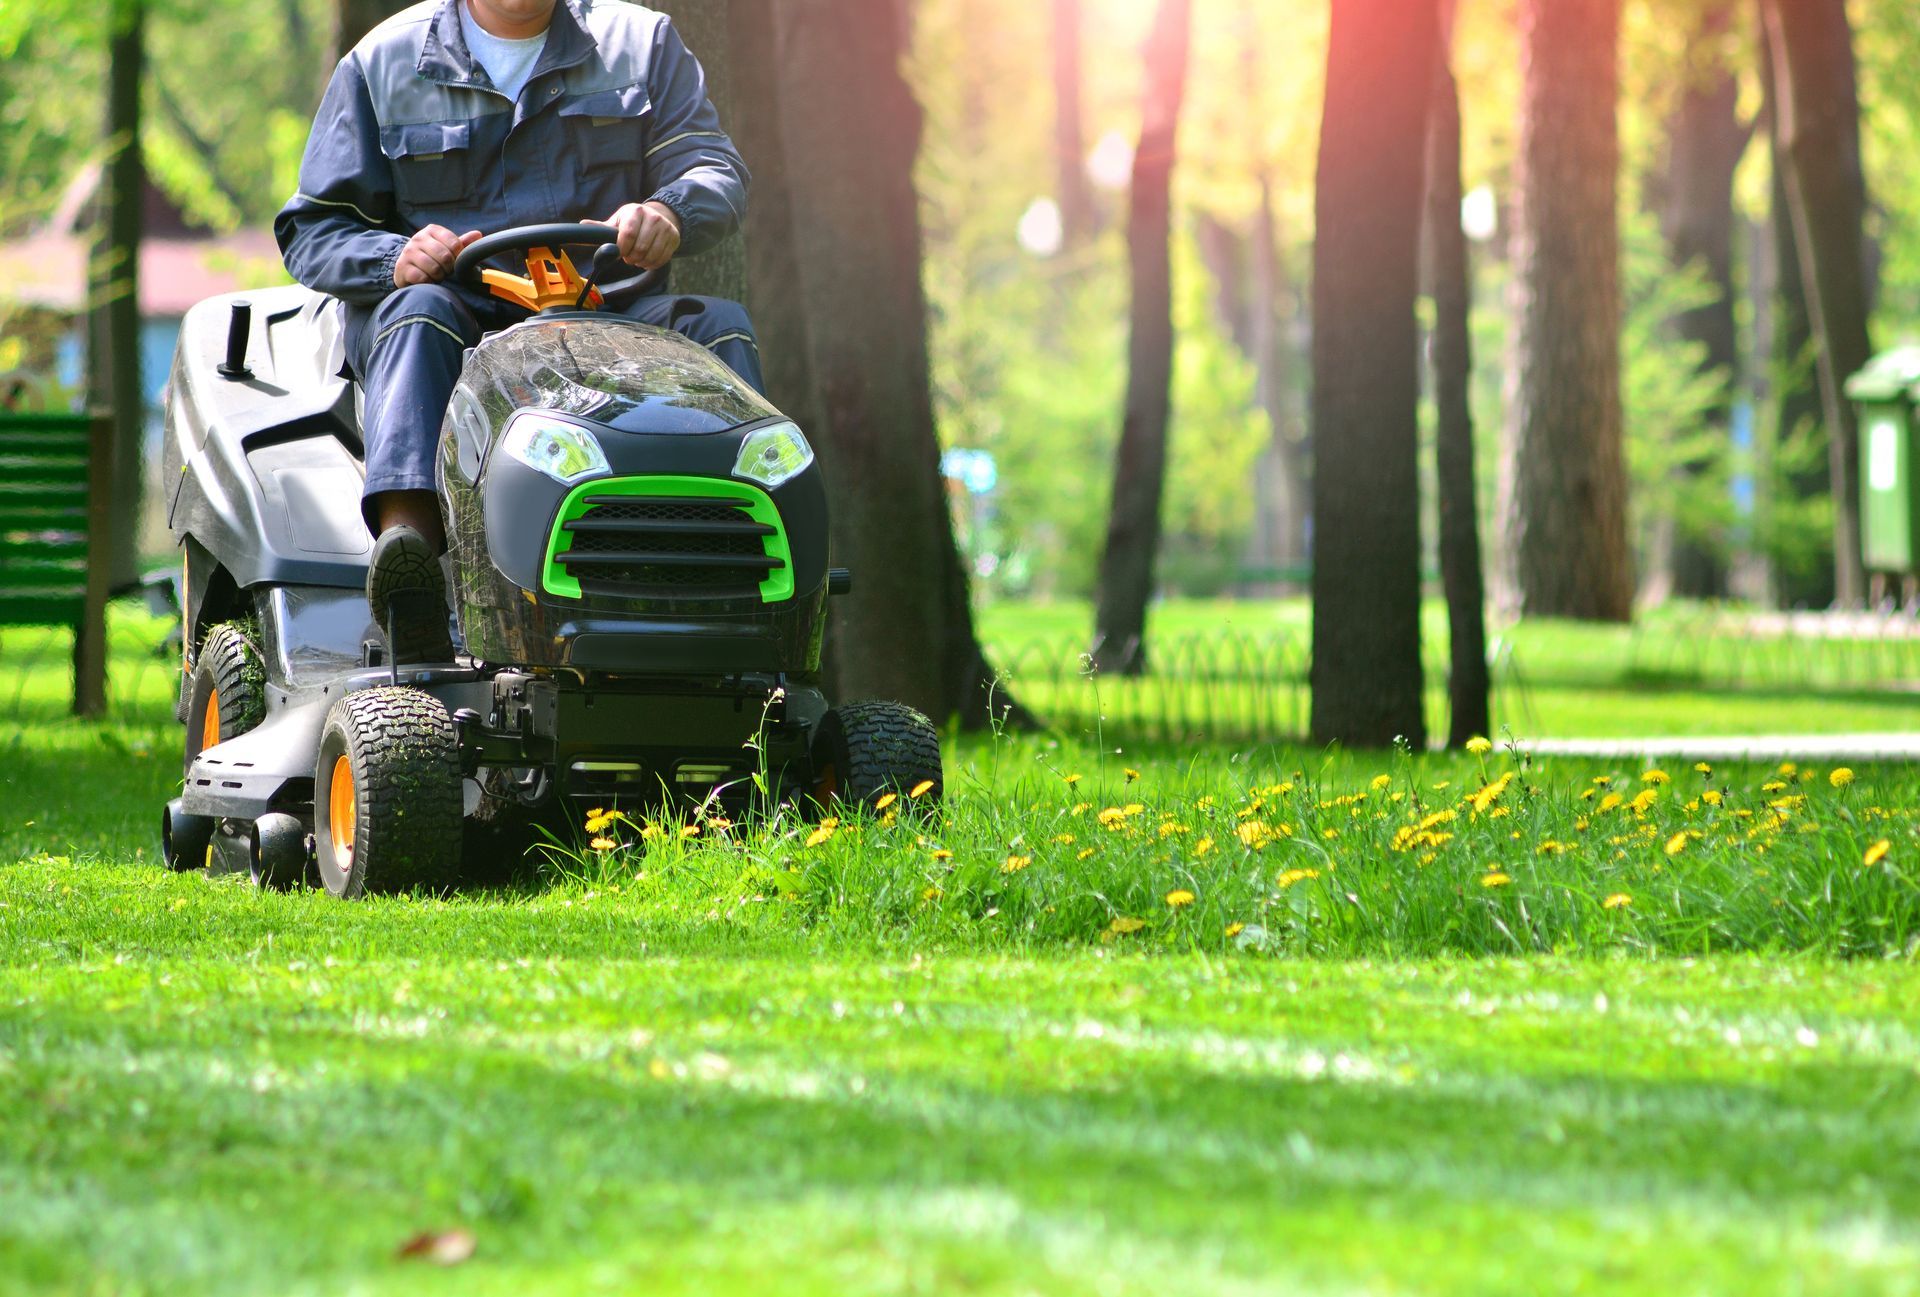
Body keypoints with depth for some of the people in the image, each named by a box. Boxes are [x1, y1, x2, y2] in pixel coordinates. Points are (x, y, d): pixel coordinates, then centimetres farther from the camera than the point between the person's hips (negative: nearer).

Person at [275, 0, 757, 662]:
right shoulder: (383, 62, 11)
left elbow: (716, 171, 3)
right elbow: (311, 232, 8)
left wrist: (667, 212, -23)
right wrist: (396, 259, -16)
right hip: (463, 320, -1)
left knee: (720, 327, -25)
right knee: (419, 314, -35)